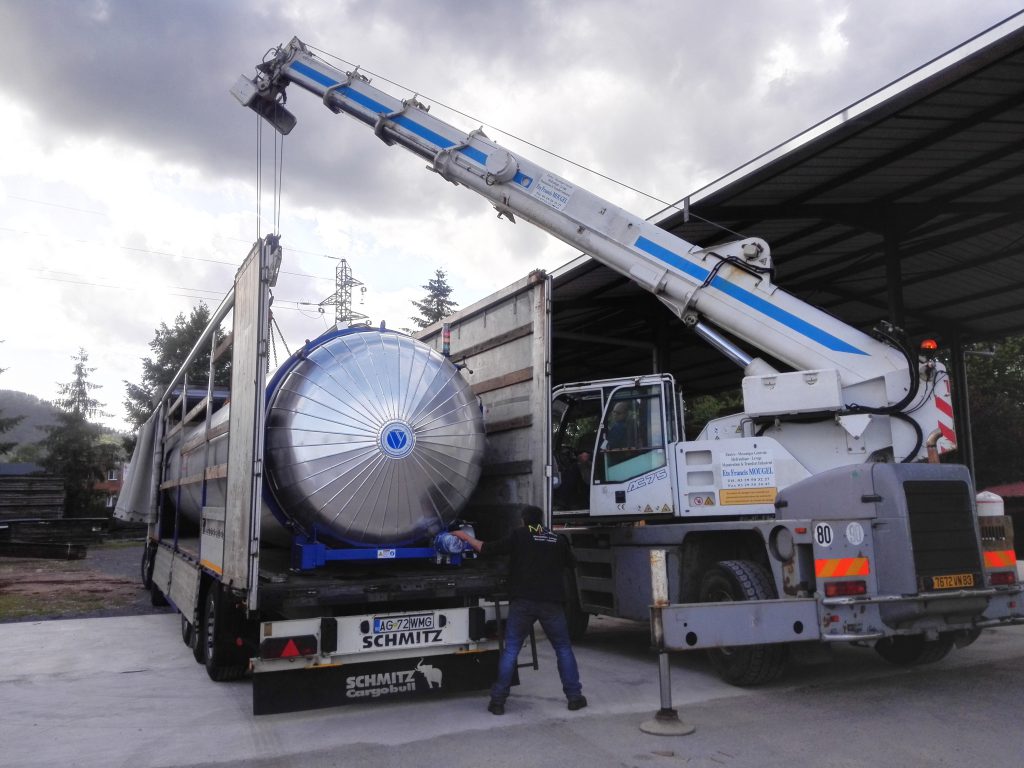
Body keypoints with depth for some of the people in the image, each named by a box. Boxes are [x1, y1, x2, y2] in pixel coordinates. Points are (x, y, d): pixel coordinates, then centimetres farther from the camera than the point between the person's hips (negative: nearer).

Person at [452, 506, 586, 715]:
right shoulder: (558, 539, 11)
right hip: (552, 602, 2)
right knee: (563, 648, 14)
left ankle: (498, 700, 5)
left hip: (522, 601, -2)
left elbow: (487, 549, 1)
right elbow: (569, 562, 27)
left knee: (510, 649, 5)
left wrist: (466, 537, 14)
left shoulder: (519, 535, 3)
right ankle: (574, 696, 13)